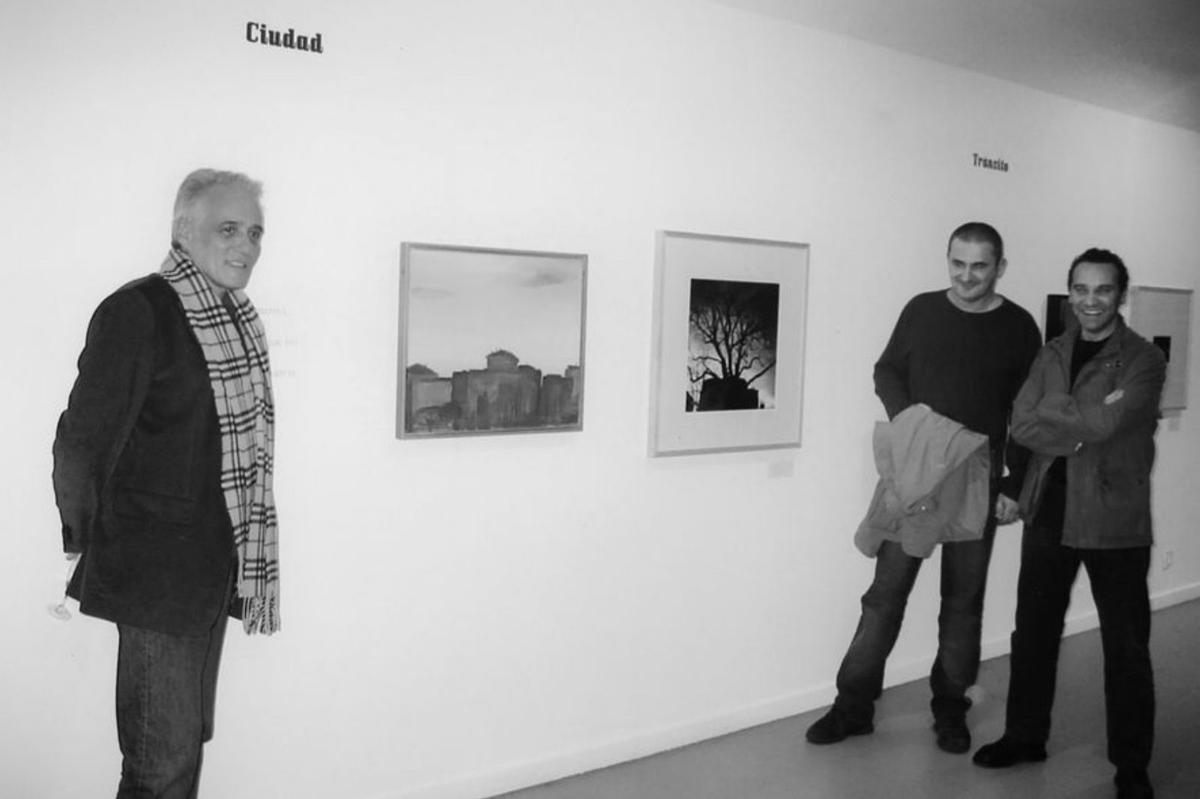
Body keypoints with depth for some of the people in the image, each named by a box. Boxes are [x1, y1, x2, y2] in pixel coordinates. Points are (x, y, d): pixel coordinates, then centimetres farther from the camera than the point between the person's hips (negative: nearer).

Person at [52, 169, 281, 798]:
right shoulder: (136, 311, -15)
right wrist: (83, 545, -8)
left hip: (215, 570, 8)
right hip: (157, 574, -7)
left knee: (188, 740, 19)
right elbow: (82, 441, -15)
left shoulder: (238, 316, 9)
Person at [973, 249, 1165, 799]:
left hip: (1114, 520, -4)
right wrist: (1084, 425, -15)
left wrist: (1053, 410, -9)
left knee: (1125, 645, 5)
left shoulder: (1143, 360, -6)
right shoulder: (1052, 354, 8)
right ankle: (1025, 736, 29)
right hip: (1049, 512, 5)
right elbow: (1021, 426, -4)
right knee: (1034, 630, 13)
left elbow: (1104, 424, -22)